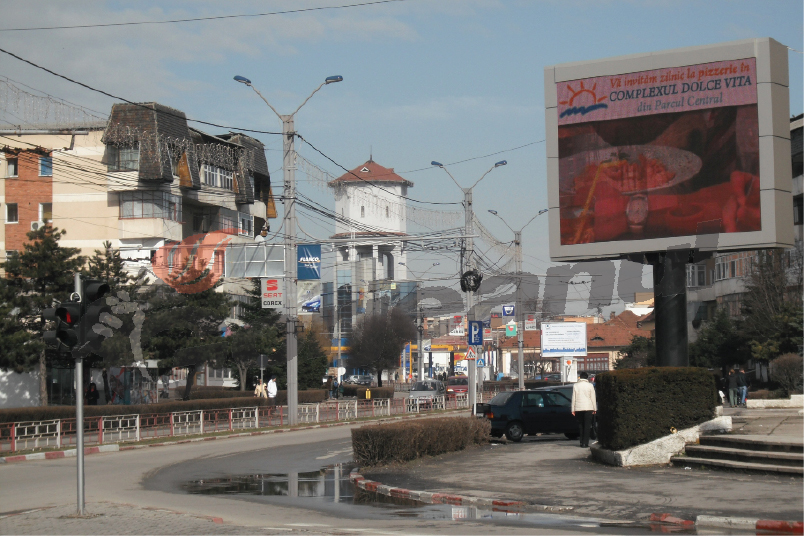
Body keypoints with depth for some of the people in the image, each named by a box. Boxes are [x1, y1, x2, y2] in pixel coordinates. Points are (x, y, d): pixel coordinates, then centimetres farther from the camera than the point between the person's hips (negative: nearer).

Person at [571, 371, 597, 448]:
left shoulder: (575, 385, 5)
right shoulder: (590, 385, -1)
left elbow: (573, 398, 5)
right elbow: (593, 398, 0)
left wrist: (573, 409, 8)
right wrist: (595, 409, 6)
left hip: (578, 408, 2)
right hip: (588, 407, -2)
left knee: (581, 425, 13)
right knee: (587, 426, -1)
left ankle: (582, 442, 12)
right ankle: (585, 443, -8)